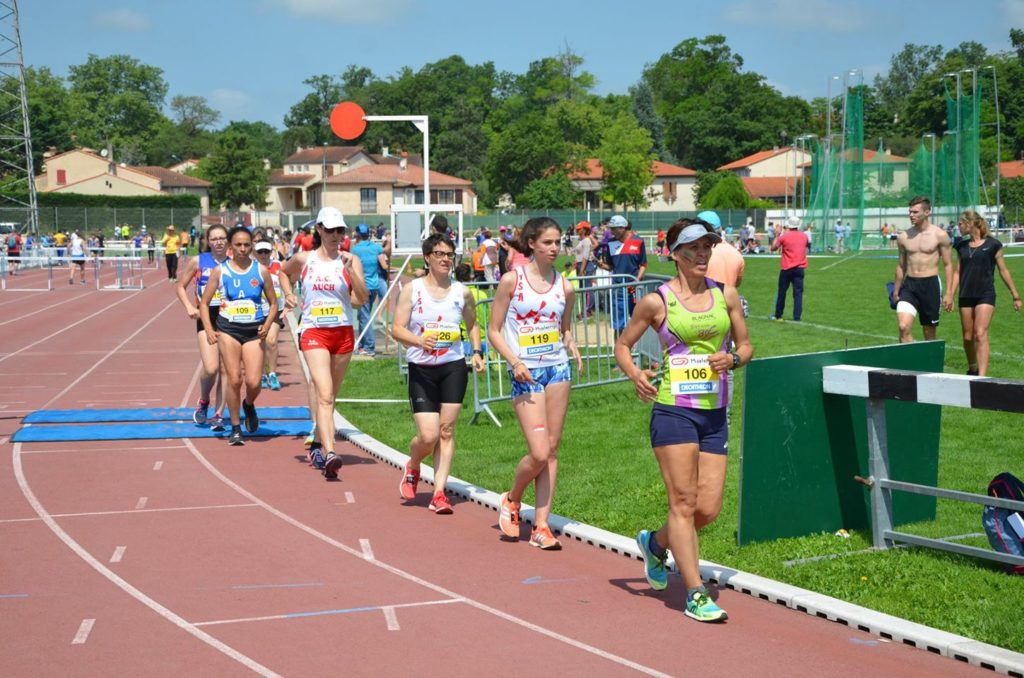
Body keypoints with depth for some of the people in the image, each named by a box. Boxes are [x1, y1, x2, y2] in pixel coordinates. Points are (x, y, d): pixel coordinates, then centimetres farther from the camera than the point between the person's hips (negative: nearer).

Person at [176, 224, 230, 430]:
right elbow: (180, 286, 10)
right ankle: (203, 401, 15)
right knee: (210, 368, -15)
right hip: (206, 318, -2)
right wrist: (189, 307, -5)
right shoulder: (197, 262, 2)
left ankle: (218, 414, 10)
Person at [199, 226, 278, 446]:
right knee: (234, 379, -7)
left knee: (254, 382, -8)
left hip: (254, 331, 1)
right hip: (228, 329, -1)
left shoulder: (261, 271, 4)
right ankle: (235, 428, 8)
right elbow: (204, 303, 5)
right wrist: (209, 330, -8)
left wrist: (267, 326, -5)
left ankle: (249, 405, 28)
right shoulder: (220, 271, 2)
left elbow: (273, 303, 11)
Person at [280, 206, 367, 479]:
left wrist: (350, 270, -21)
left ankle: (317, 444, 33)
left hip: (343, 333, 2)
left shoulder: (351, 260, 1)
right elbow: (284, 272, 26)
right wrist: (288, 294, 9)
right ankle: (329, 455, -28)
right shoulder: (303, 259, 3)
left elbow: (362, 298, -9)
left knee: (329, 395, 14)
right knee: (324, 395, -17)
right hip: (314, 333, -2)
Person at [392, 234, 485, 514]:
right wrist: (419, 340, -25)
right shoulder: (412, 289, -2)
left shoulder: (461, 292, 5)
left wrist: (477, 352, 4)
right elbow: (397, 329, -6)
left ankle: (439, 493, 4)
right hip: (421, 370, -2)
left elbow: (473, 325, 20)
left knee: (446, 431, -1)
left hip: (453, 367, 2)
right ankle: (412, 468, 25)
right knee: (428, 435, -8)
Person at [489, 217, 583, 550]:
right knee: (539, 453, -11)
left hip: (558, 369, 4)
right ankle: (512, 500, 18)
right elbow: (494, 331, -2)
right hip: (526, 373, -4)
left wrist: (573, 348, -1)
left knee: (551, 450, 4)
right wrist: (515, 362, -15)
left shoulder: (564, 287, 7)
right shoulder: (511, 280, -4)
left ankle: (541, 526, 10)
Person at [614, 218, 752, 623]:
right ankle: (695, 594, 2)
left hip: (715, 412, 4)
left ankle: (655, 543, 34)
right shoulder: (657, 301, -3)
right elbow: (623, 345, 7)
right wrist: (635, 375, -13)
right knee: (684, 502, -6)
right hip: (673, 410, -4)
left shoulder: (725, 294, 7)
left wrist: (733, 359, -7)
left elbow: (745, 344, 16)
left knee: (708, 510, 4)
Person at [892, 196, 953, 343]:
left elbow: (948, 265, 0)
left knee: (929, 334, 7)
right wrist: (896, 292, 17)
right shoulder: (904, 237, 6)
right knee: (904, 327, -18)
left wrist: (949, 293, -6)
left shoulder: (940, 235, -3)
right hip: (909, 284, 2)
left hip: (931, 284, -2)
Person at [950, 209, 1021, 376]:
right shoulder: (962, 246, 10)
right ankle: (972, 369, 31)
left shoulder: (992, 245, -3)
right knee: (967, 337, 9)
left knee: (981, 334, -15)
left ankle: (982, 376, -19)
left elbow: (1003, 271, 3)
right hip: (965, 296, 5)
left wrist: (1015, 295, 6)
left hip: (985, 295, -5)